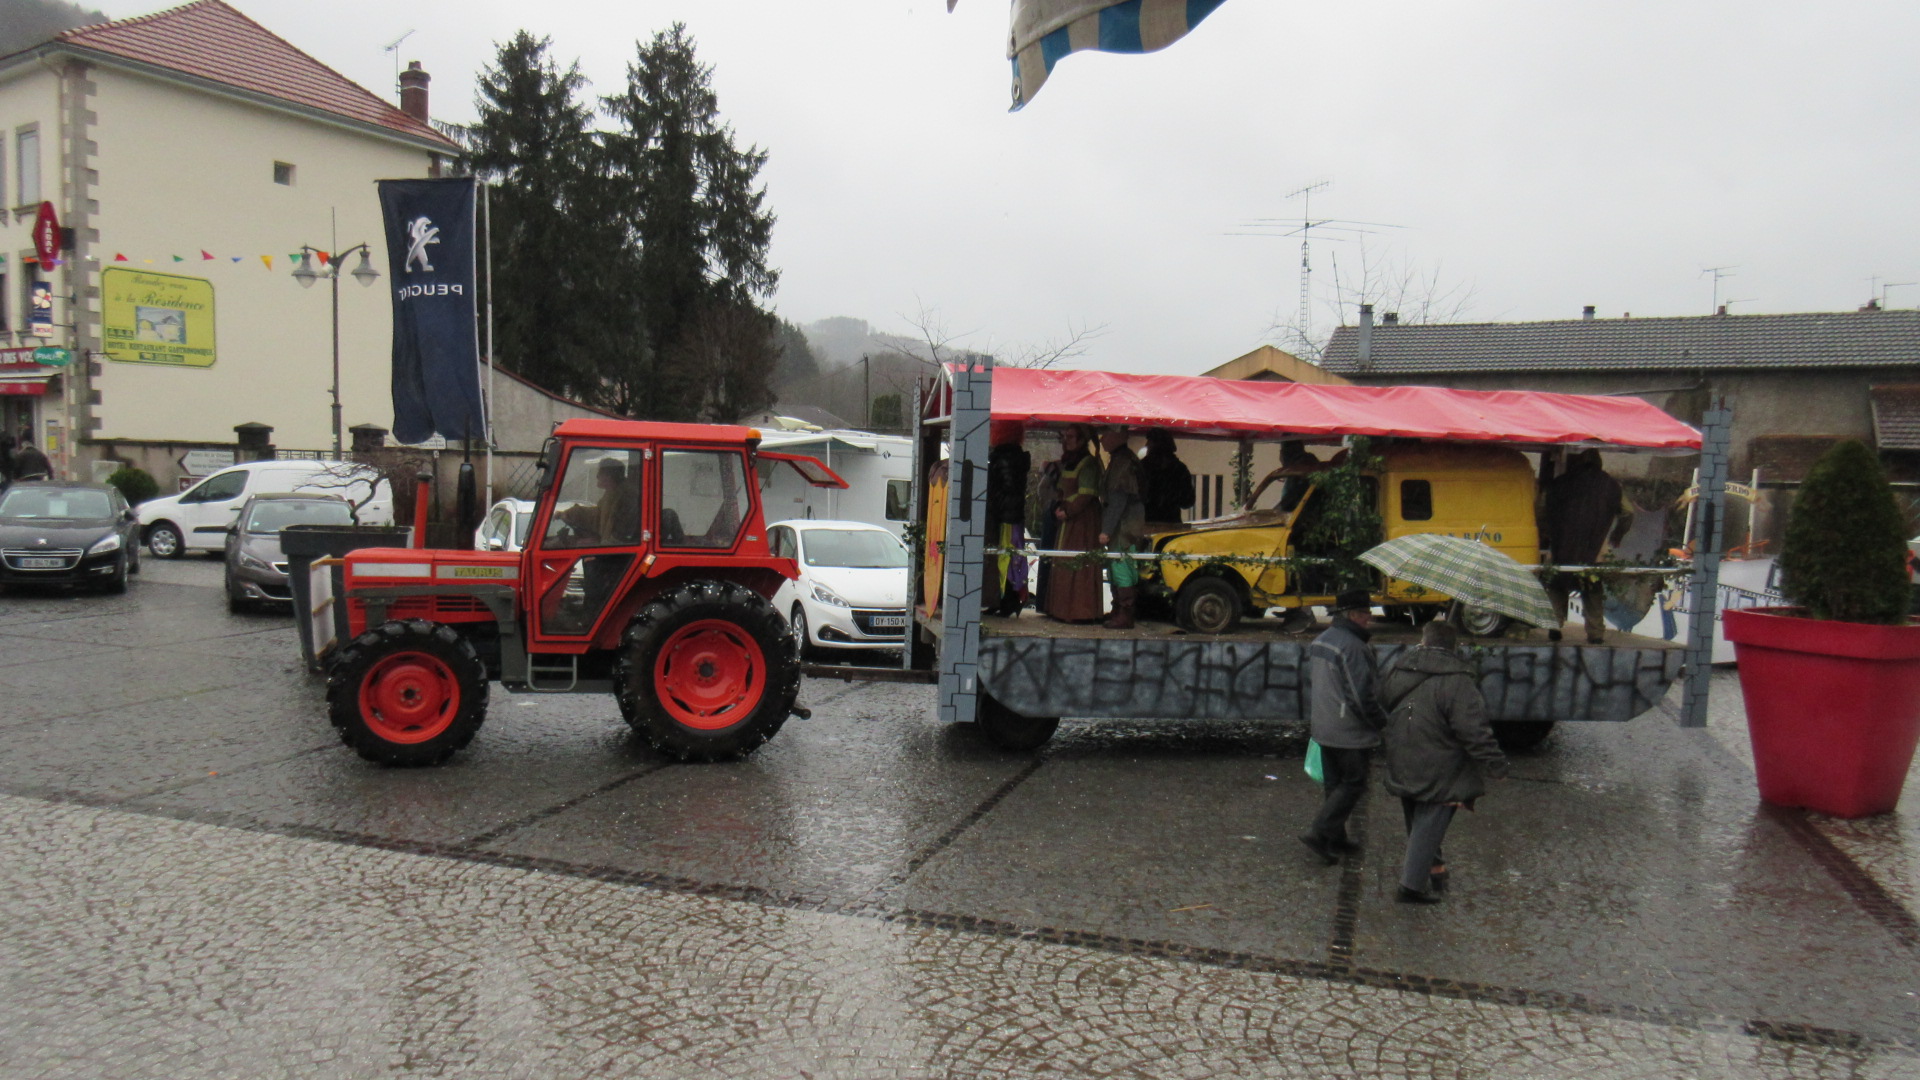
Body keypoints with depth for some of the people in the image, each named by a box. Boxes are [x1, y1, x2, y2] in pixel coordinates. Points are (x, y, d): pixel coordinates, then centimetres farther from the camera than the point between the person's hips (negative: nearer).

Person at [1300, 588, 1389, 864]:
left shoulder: (1320, 641, 10)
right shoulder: (1353, 647, -21)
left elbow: (1311, 682, 19)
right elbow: (1362, 697, -22)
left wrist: (1311, 718, 27)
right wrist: (1382, 720, -8)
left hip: (1324, 728, 9)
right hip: (1350, 733, -9)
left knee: (1333, 784, 16)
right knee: (1353, 784, 1)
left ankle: (1335, 840, 24)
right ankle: (1320, 834, -5)